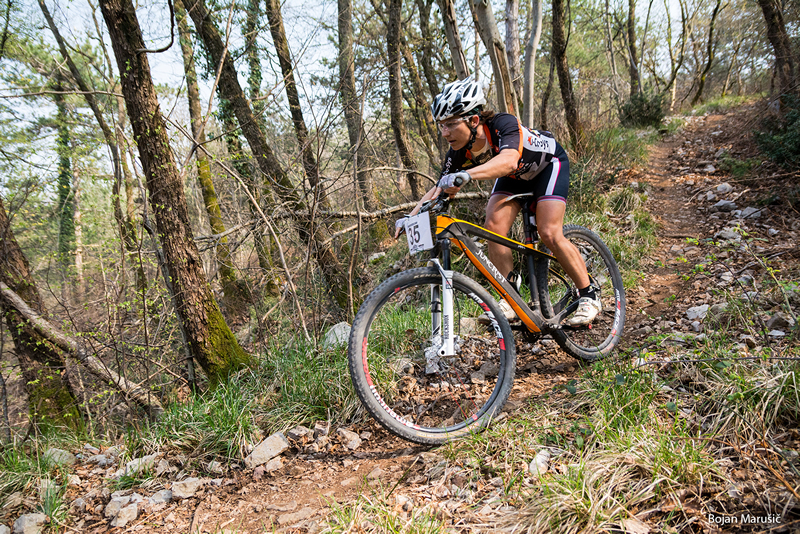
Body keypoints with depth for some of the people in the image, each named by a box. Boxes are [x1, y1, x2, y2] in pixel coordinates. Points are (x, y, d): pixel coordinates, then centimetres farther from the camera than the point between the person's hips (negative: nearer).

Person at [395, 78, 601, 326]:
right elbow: (440, 188, -15)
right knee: (494, 227, -16)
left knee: (550, 234, -18)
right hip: (515, 176, 6)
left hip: (548, 164, -5)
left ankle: (589, 296, 0)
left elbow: (508, 160, -59)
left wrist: (464, 175, -73)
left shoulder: (503, 124, -40)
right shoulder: (459, 152, -22)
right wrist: (411, 216, -28)